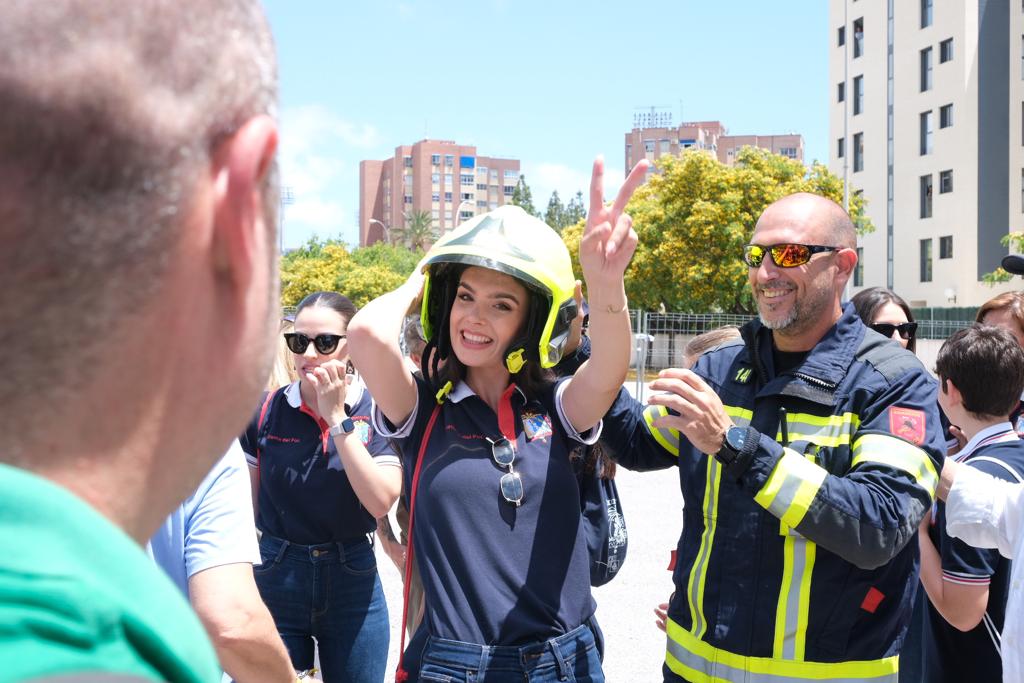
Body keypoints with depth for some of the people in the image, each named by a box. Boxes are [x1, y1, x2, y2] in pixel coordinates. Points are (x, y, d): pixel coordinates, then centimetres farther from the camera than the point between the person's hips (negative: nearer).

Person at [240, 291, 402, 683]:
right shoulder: (265, 411, -4)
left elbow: (382, 502, -20)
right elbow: (246, 505, 5)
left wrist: (337, 418, -20)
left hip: (352, 580, 0)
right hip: (276, 578, 1)